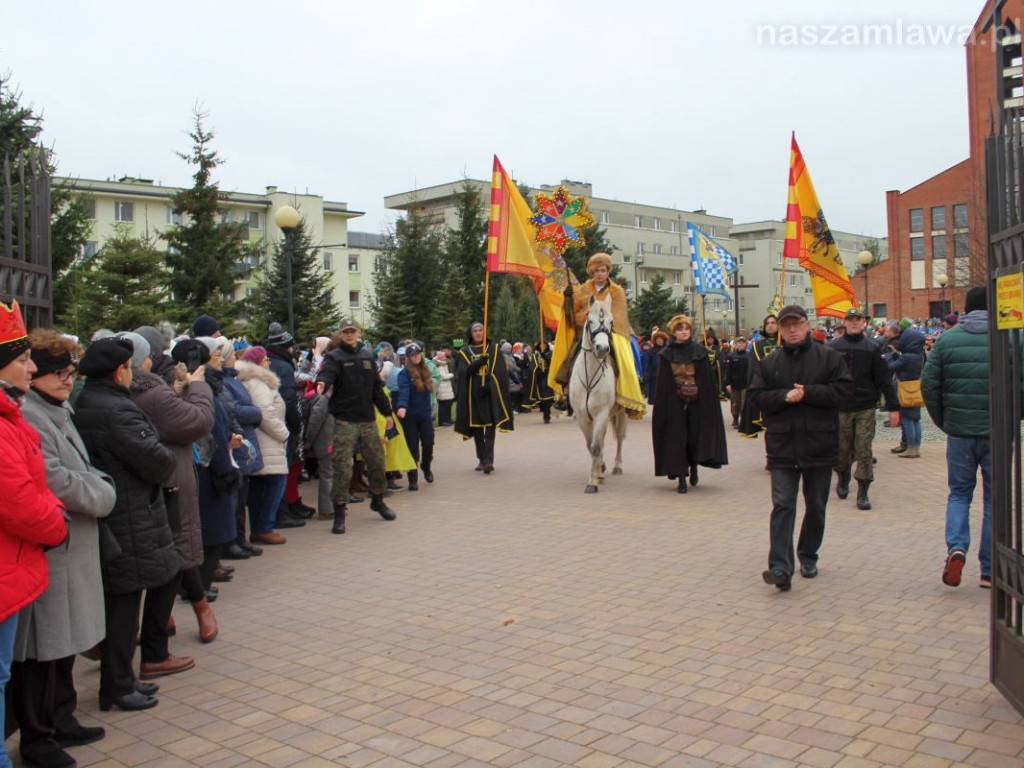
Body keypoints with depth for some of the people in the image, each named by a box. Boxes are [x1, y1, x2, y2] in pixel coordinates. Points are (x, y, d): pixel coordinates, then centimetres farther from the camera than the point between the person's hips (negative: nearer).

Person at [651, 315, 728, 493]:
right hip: (675, 403, 0)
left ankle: (693, 468, 30)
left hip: (696, 401, 0)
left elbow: (708, 379, 2)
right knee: (677, 438, -1)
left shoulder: (700, 351, 2)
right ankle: (682, 478, 4)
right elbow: (662, 384, 2)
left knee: (695, 436, 3)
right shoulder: (666, 354, 2)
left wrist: (709, 402, -3)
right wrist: (662, 405, -5)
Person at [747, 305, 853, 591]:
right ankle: (781, 567, -11)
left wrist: (808, 393, -16)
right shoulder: (767, 363, 6)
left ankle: (808, 557, 31)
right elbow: (755, 396, 0)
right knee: (782, 506, -7)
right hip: (782, 446, 0)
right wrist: (784, 397, -16)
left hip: (819, 444, 0)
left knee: (816, 506, 13)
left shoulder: (828, 357, 2)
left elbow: (844, 388, -7)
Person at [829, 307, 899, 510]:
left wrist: (893, 407, -2)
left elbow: (884, 379, 1)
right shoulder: (835, 347, 2)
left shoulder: (872, 347, 2)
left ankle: (863, 493, 4)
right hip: (841, 408, 1)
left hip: (866, 408, -1)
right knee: (842, 449, 8)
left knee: (864, 450, -3)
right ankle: (842, 478, 35)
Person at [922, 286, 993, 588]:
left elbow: (928, 385, -2)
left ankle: (956, 547, -8)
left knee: (959, 492, 16)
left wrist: (943, 422, 9)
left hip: (960, 431, 1)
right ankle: (990, 570, 14)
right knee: (994, 498, 10)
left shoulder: (947, 339, 0)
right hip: (997, 433, -1)